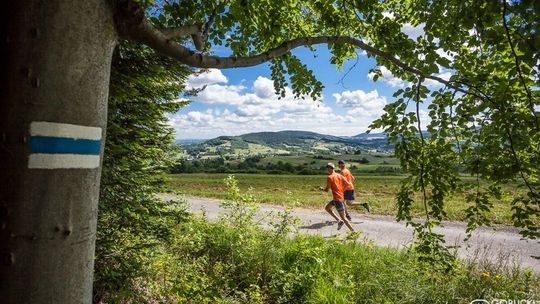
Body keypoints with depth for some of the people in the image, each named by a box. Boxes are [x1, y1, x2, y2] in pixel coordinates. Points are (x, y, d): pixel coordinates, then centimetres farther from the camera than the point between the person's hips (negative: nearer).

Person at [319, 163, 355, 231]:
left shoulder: (329, 177, -10)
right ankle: (339, 220, 12)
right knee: (327, 207, 21)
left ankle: (353, 231, -4)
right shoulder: (340, 176, 9)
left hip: (337, 199, -8)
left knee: (343, 217, -4)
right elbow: (348, 184, 3)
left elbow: (327, 190, -10)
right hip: (341, 197, 9)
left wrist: (322, 189, 10)